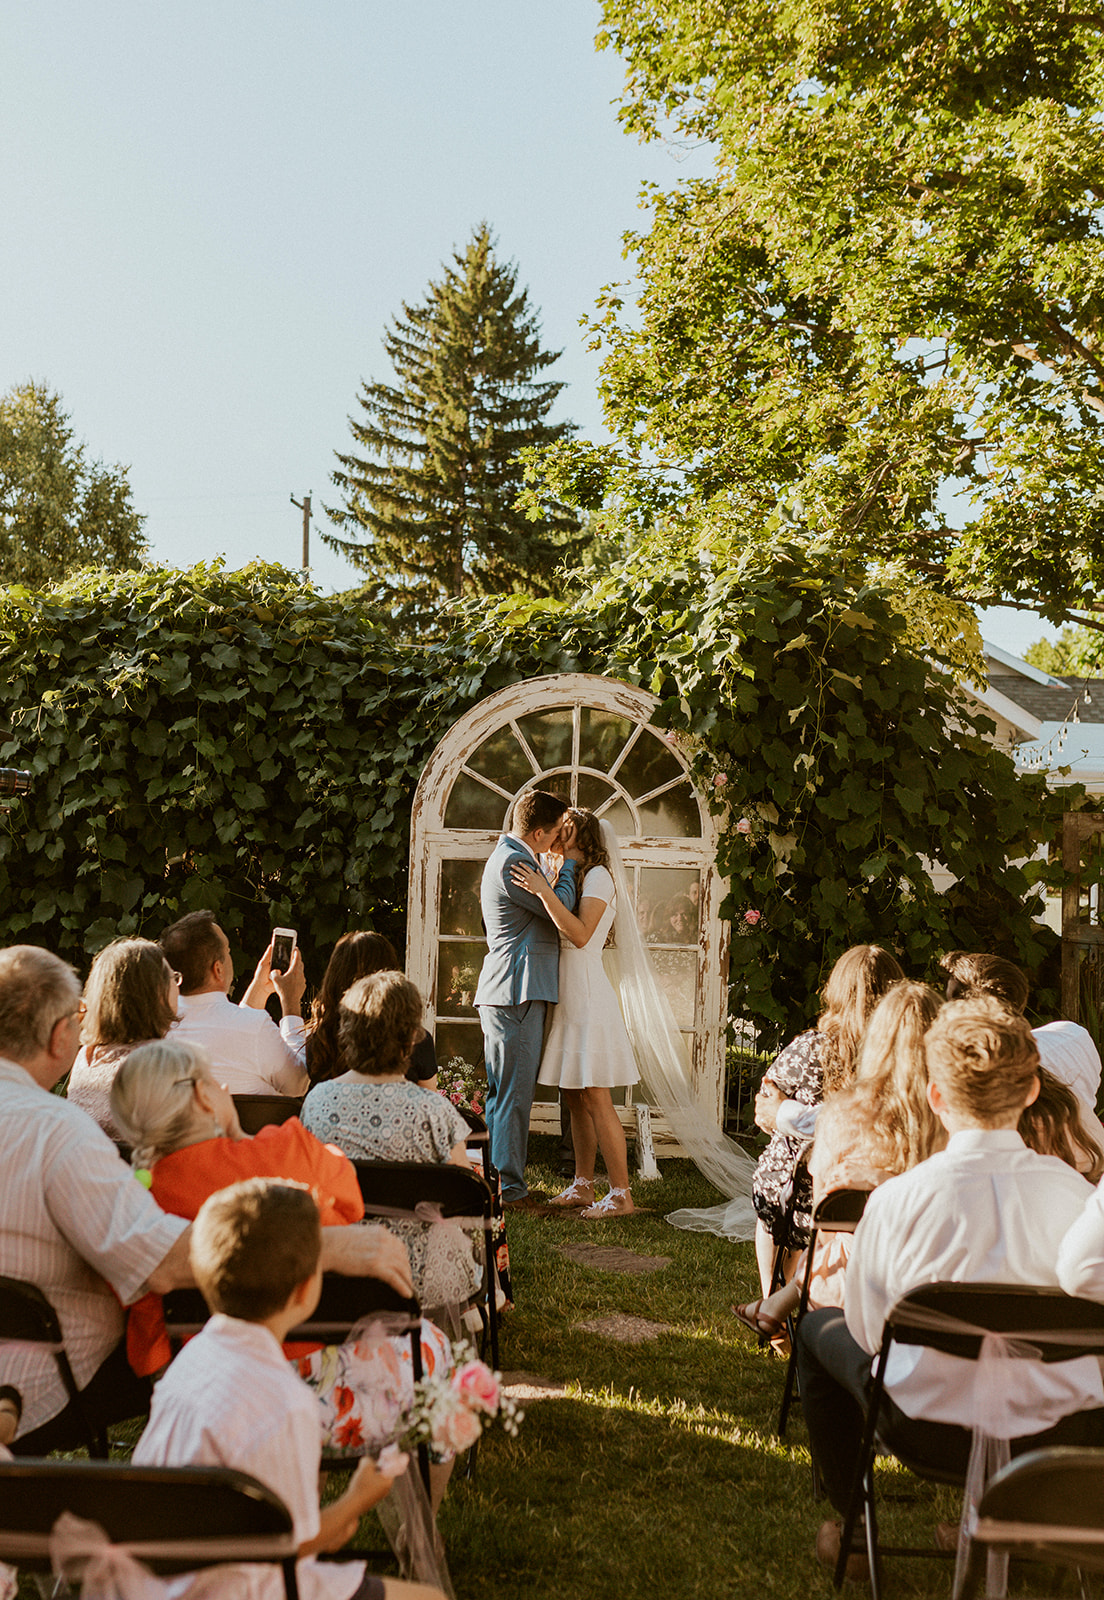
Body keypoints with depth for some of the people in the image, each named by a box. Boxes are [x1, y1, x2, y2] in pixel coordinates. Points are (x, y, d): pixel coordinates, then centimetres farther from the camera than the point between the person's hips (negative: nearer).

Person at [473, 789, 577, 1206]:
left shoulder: (510, 856, 19)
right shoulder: (512, 862, -16)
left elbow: (548, 907, 27)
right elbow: (561, 908, -16)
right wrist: (568, 863, -4)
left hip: (508, 993, 11)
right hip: (516, 994, -11)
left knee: (506, 1095, 14)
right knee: (512, 1096, -7)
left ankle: (504, 1183, 21)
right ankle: (509, 1190, -3)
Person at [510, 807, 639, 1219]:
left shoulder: (598, 876, -8)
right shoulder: (570, 878, 19)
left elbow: (581, 934, -21)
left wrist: (544, 892, -25)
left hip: (587, 995, -9)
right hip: (566, 996, 9)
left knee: (595, 1098, -9)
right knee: (573, 1097, 10)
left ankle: (621, 1194, -6)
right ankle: (582, 1187, 17)